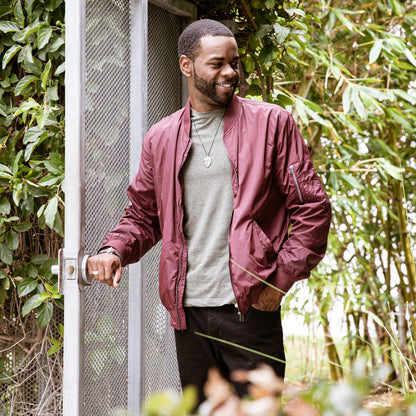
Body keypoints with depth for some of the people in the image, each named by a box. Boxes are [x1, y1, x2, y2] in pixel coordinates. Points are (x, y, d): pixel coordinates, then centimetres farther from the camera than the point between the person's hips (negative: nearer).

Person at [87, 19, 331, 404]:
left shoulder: (272, 123, 2)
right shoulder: (160, 138, 11)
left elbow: (312, 208, 0)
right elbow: (143, 215, 20)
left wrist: (281, 279, -8)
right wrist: (114, 250, -1)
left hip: (251, 309, -3)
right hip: (188, 312, 3)